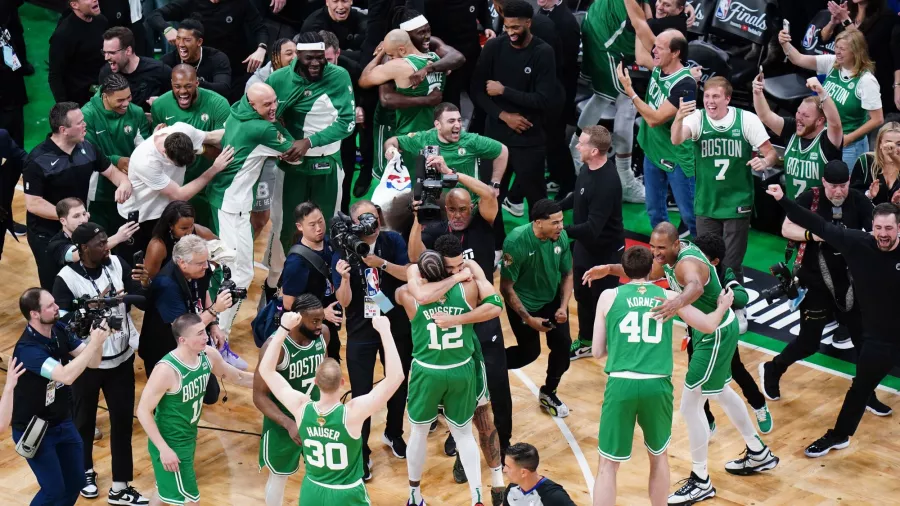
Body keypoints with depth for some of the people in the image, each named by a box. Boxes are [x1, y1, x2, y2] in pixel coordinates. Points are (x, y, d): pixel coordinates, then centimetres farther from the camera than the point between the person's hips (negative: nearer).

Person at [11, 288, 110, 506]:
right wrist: (94, 343, -38)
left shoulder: (59, 330, -6)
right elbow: (66, 375, -41)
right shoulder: (28, 349, -30)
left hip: (63, 423, 7)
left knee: (76, 482, 13)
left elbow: (93, 363, -7)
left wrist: (98, 341, -26)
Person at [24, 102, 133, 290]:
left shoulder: (86, 148, -3)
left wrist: (124, 182, -16)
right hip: (47, 235, -5)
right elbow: (33, 204, -22)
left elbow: (111, 171, 8)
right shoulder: (38, 161, -21)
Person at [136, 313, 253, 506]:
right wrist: (164, 449, -24)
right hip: (170, 443, -7)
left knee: (166, 488, 25)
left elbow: (236, 377, 10)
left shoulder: (209, 355, -9)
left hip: (188, 437, 7)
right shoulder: (167, 370, -30)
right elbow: (143, 411, -23)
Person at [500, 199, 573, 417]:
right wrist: (528, 319, -21)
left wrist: (563, 306, -14)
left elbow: (567, 274, -2)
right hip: (523, 303, -4)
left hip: (552, 299, 4)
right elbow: (506, 287, -22)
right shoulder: (516, 242, -31)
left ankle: (549, 394, 21)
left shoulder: (561, 237, -18)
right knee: (530, 352, 3)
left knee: (562, 345, -3)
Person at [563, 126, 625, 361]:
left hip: (605, 250, -9)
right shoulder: (587, 168, -7)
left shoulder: (607, 183, -33)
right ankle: (586, 341, 39)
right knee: (582, 294, 21)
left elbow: (593, 227, -34)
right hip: (584, 244, 9)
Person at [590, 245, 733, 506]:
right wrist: (723, 306, 46)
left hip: (621, 384, -1)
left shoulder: (609, 296, 8)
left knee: (608, 465, 7)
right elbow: (709, 325, 25)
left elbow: (597, 352, 9)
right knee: (659, 457, 24)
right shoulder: (669, 297, 12)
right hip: (657, 385, 1)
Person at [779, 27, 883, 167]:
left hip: (849, 145, -5)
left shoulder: (866, 81, -19)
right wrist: (785, 44, -26)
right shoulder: (832, 63, -4)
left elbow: (877, 119, -16)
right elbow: (799, 59, -5)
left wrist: (847, 139, -14)